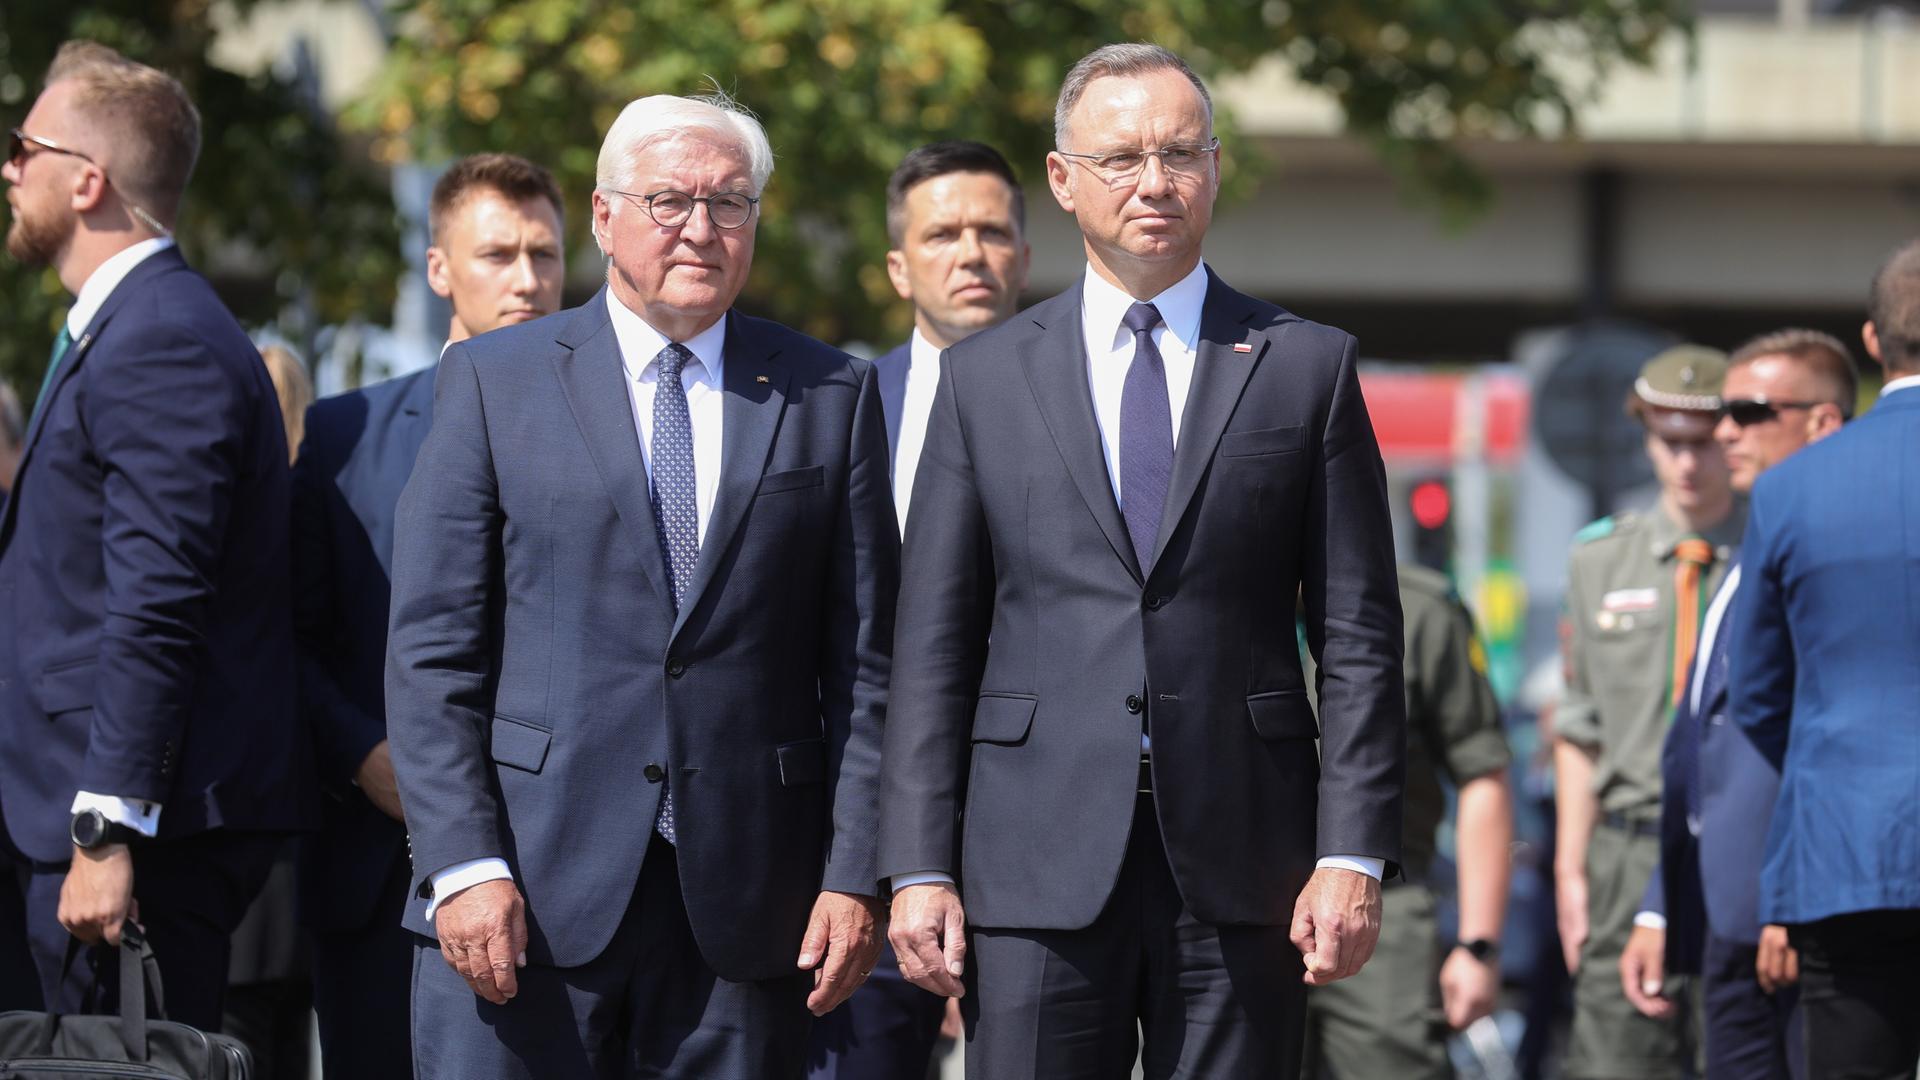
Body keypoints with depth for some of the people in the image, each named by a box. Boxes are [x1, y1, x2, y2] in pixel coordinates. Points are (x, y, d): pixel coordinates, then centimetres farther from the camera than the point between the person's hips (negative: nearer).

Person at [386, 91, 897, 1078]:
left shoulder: (829, 397, 10)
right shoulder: (492, 382, 6)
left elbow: (865, 663, 8)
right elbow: (432, 652, 1)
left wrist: (854, 876, -1)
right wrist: (464, 864, -9)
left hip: (742, 913, 1)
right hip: (530, 895, -1)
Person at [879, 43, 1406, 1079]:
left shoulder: (1307, 367, 8)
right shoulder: (985, 379, 10)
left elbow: (1358, 638, 5)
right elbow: (933, 645, 8)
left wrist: (1353, 856, -4)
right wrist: (918, 867, -1)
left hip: (1240, 862, 0)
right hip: (1041, 865, 0)